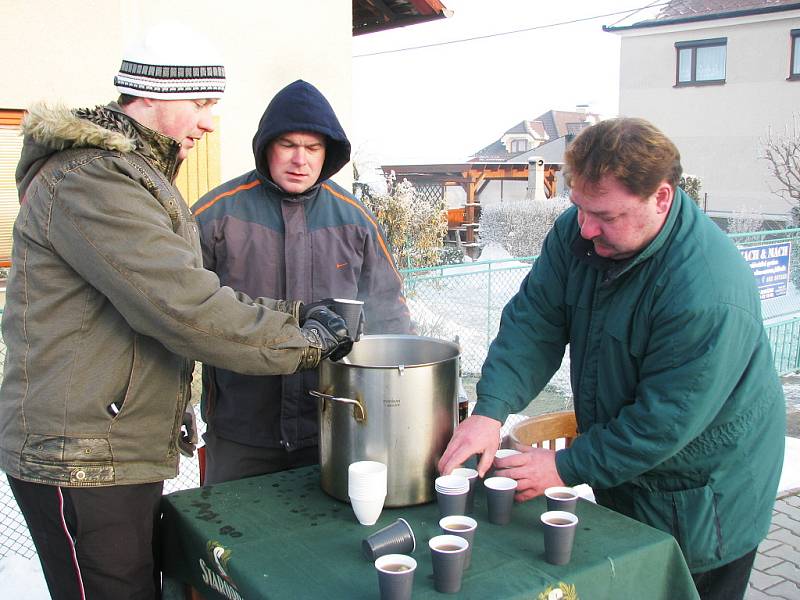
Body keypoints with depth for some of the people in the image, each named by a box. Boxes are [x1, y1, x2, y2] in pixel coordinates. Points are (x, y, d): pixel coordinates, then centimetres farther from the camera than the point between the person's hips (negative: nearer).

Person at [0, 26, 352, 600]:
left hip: (125, 453, 10)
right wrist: (304, 340, -16)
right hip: (81, 461, -10)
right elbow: (184, 306, -27)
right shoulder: (88, 179, -19)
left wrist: (294, 315, 3)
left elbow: (187, 290, 15)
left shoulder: (137, 176, 17)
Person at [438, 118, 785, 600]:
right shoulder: (579, 232, -12)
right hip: (619, 474, 6)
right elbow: (533, 321, -12)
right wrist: (491, 411, -25)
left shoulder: (709, 293, -33)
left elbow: (664, 421, -28)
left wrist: (568, 468, -22)